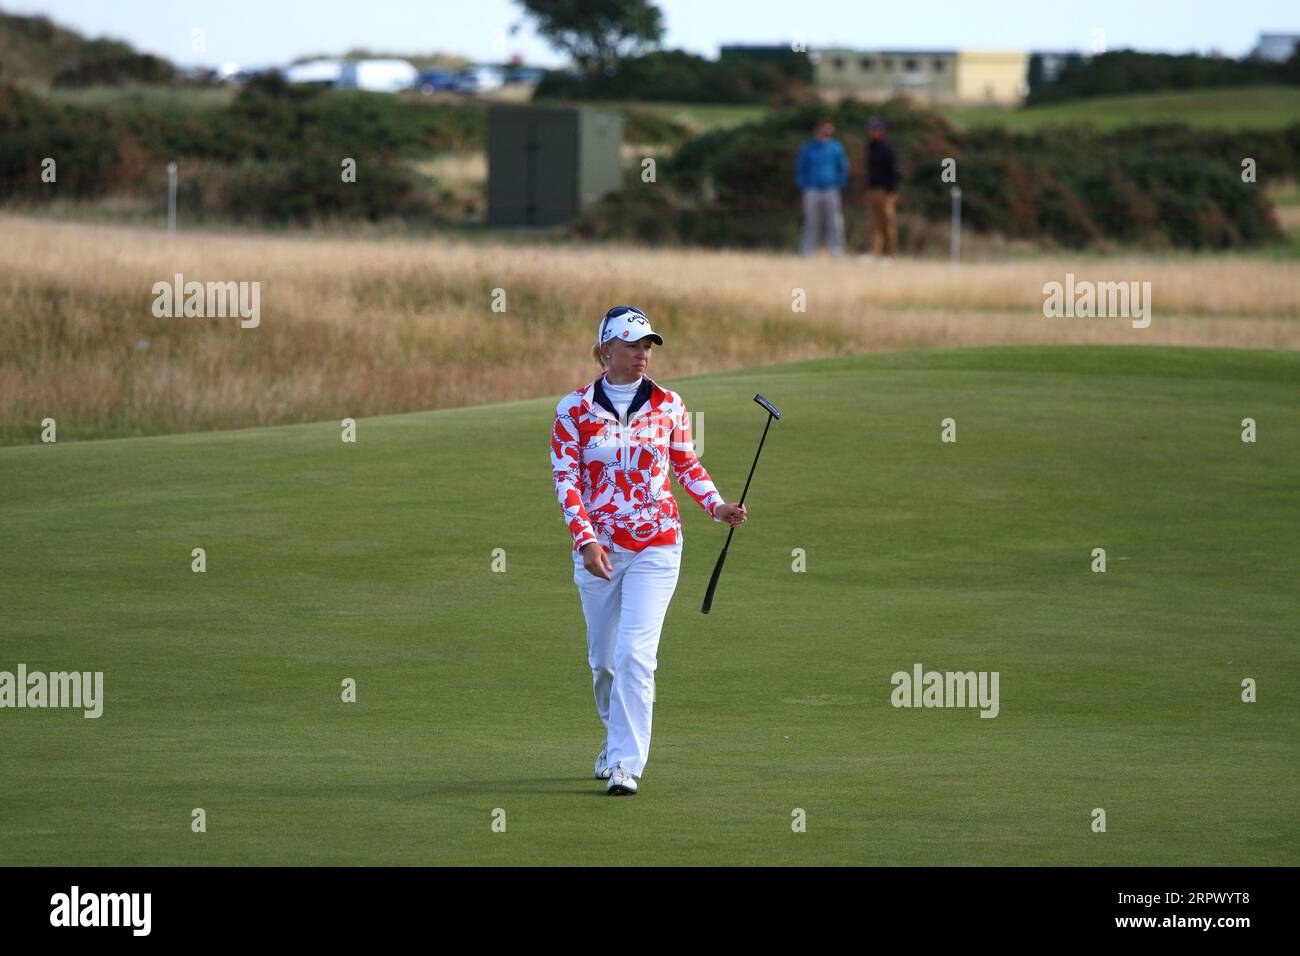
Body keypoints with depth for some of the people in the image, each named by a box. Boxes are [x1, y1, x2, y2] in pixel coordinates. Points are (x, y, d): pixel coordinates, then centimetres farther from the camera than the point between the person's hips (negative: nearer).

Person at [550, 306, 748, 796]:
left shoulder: (668, 405, 3)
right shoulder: (574, 409, -2)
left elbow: (687, 464, 14)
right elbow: (566, 479, -5)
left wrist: (716, 505, -3)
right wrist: (586, 539, -17)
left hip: (656, 544, -1)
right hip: (597, 547, 1)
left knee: (634, 653, -14)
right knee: (603, 658, 12)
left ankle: (626, 763, -13)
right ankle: (616, 739, 37)